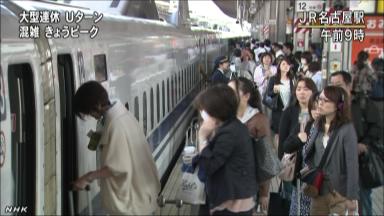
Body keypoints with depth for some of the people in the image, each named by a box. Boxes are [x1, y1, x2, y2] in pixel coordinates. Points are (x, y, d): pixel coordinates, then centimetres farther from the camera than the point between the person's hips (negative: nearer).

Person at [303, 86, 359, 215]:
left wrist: (352, 197, -16)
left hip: (339, 190, -6)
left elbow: (352, 164, -15)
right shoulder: (317, 126, 6)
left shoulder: (347, 129, -14)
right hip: (318, 187, 6)